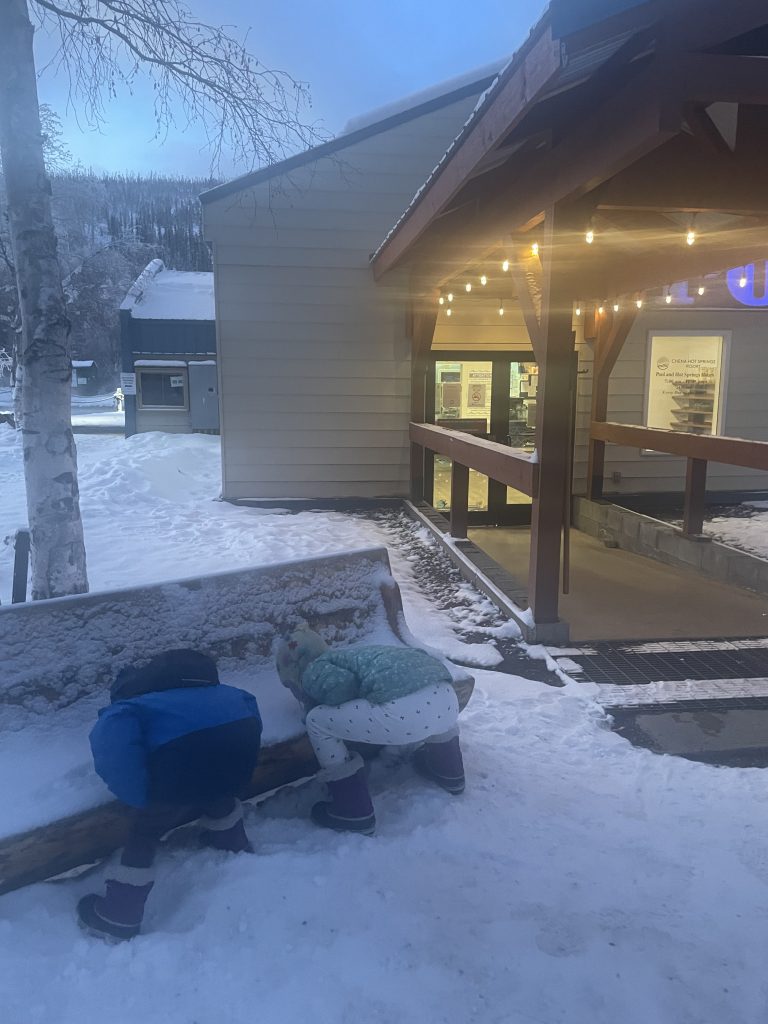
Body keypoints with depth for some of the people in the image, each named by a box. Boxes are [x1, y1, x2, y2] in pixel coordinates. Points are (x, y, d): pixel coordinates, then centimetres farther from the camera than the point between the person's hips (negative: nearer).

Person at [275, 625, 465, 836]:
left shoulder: (314, 671, 13)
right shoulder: (345, 655, 35)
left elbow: (342, 684, -7)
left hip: (406, 710, -8)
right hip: (448, 701, 8)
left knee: (317, 722, 9)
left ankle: (354, 813, 14)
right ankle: (450, 775, 51)